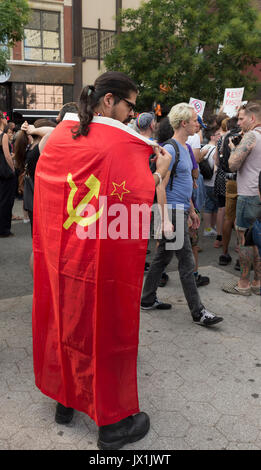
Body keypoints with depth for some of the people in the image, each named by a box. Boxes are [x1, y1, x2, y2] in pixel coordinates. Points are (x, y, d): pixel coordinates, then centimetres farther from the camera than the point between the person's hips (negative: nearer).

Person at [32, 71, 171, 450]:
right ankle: (112, 422, 24)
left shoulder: (59, 135, 2)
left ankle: (65, 399, 39)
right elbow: (139, 205, -20)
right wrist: (161, 170, -5)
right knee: (106, 332, 8)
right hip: (104, 264, -6)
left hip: (59, 257, 6)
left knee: (65, 323, 20)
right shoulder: (124, 144, -16)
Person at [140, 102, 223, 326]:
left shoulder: (185, 148, 16)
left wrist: (191, 211, 23)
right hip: (173, 213, -10)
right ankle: (198, 312, 4)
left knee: (163, 257, 15)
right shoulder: (170, 150, -15)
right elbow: (160, 186, -19)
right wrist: (165, 220, -23)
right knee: (187, 262, -4)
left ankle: (148, 299, 27)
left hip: (181, 211, 10)